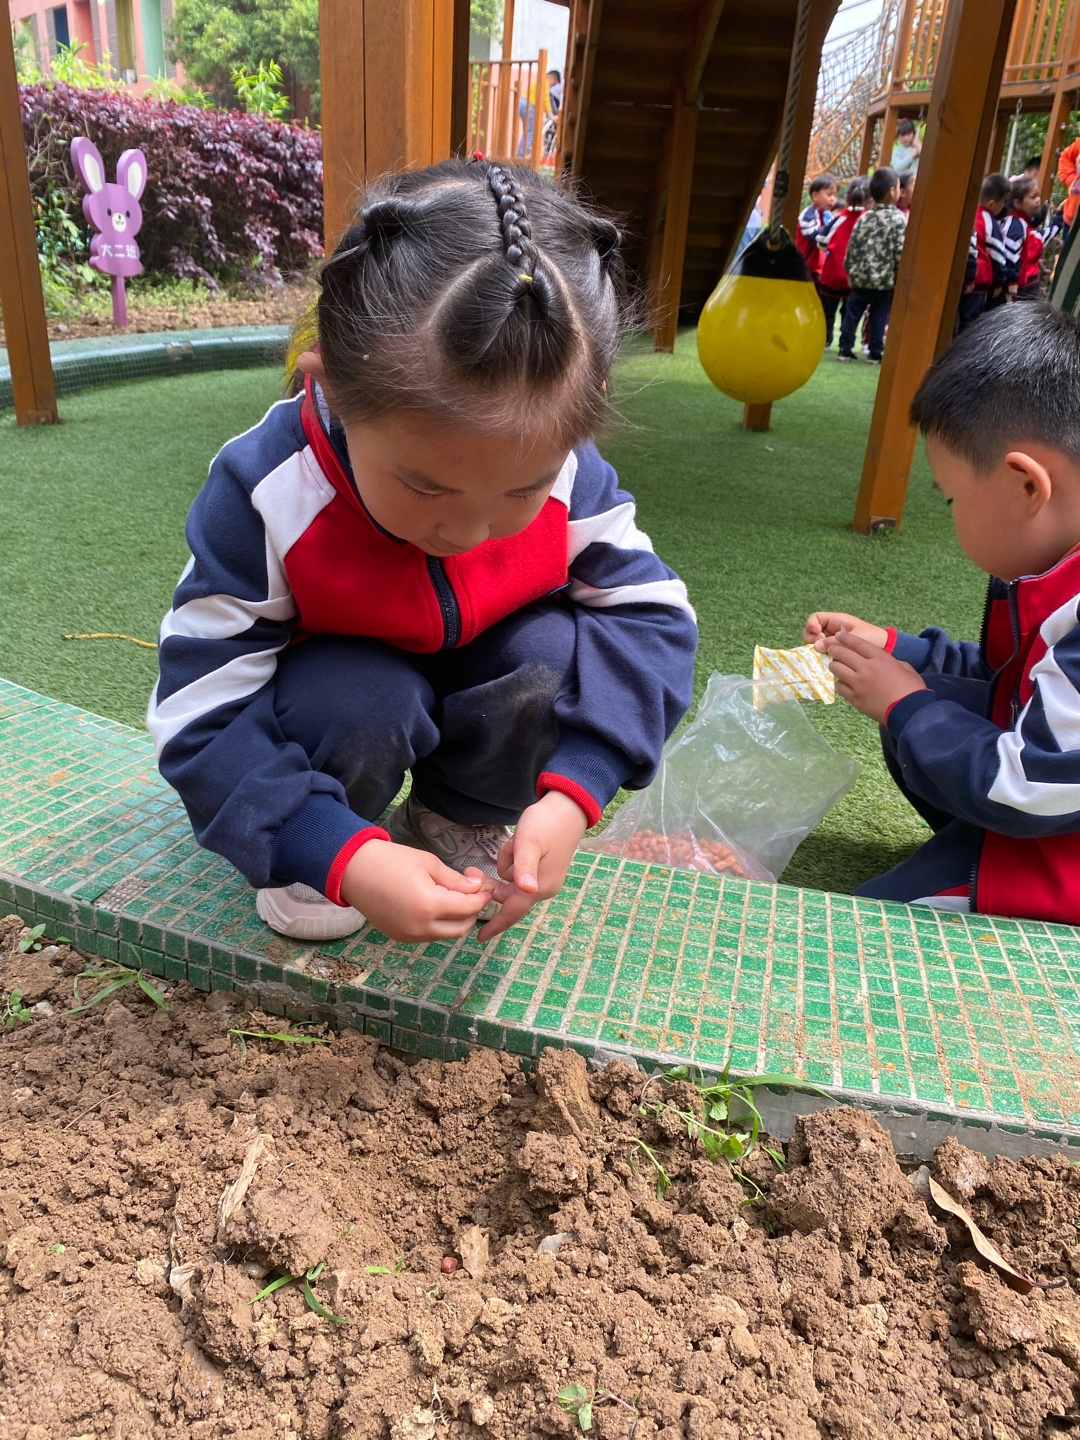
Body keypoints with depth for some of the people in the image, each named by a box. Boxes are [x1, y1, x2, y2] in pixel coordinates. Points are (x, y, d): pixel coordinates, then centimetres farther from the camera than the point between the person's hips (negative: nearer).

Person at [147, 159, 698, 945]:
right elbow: (204, 722, -29)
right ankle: (309, 858, -2)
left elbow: (649, 611, -19)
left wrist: (571, 790, -33)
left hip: (480, 671, 3)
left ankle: (462, 821, 1)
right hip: (336, 689, -2)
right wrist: (342, 858, -41)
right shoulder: (264, 496, -33)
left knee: (555, 652, -25)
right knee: (360, 703, -34)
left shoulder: (560, 467, -26)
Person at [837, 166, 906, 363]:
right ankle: (876, 353, 6)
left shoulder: (864, 218, 5)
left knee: (852, 313, 12)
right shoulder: (898, 219, -8)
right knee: (879, 317, 5)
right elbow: (900, 252, -12)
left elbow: (852, 248, 7)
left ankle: (846, 349, 11)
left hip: (860, 276, 3)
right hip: (885, 279, -3)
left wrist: (850, 270, 19)